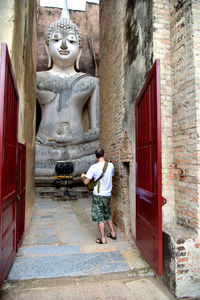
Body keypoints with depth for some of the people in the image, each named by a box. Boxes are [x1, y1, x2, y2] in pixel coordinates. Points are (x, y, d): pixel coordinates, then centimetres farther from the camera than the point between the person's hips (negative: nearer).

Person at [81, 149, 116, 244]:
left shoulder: (94, 167, -15)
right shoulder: (111, 165, -3)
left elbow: (86, 182, -10)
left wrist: (83, 176, 11)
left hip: (98, 195, -5)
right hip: (108, 194, 5)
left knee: (100, 218, 6)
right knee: (108, 215, 23)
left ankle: (103, 239, 16)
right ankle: (113, 233, 34)